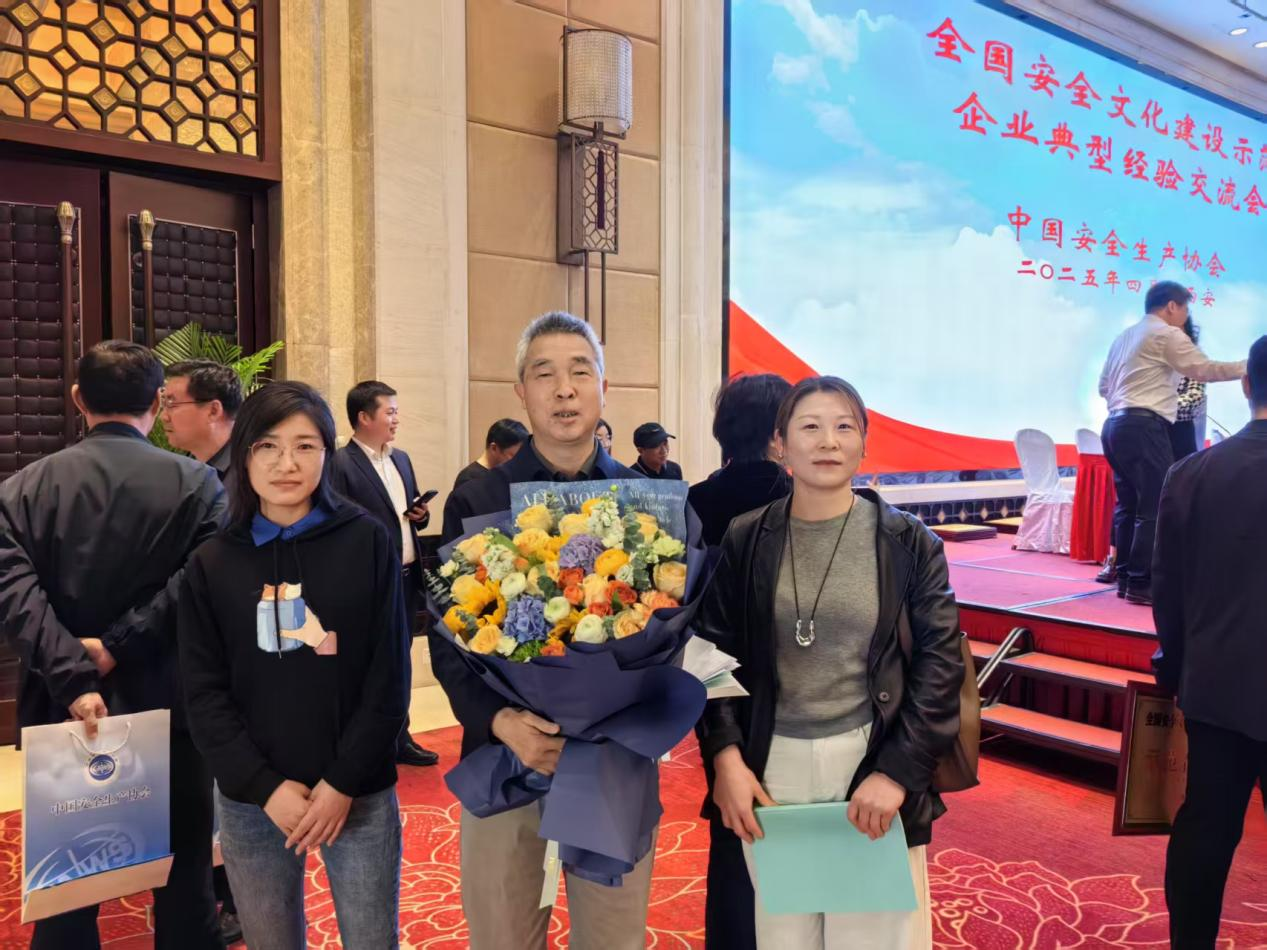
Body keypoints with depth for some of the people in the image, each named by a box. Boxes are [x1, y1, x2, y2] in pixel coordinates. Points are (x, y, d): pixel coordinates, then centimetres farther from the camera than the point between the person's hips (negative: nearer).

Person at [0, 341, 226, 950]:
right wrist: (120, 644, -17)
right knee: (184, 877, 14)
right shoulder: (196, 482, -7)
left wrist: (71, 678, -20)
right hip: (170, 706, -2)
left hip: (65, 709, 2)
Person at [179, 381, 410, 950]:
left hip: (360, 795, -1)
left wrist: (343, 782, -10)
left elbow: (389, 678, -5)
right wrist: (266, 788, -10)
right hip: (250, 802, 2)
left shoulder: (367, 543, -5)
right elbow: (204, 694, -1)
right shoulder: (211, 563, 0)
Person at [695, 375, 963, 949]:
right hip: (770, 766, 1)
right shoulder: (743, 541, 1)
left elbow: (940, 661, -3)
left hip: (873, 761, -1)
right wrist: (725, 755, -8)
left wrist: (899, 771, -10)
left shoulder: (907, 541, -1)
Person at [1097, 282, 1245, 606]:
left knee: (1128, 504, 10)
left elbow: (1104, 386, 23)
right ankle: (1141, 584, -8)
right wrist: (1247, 366, 4)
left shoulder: (1124, 336, 23)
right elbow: (1206, 370, -5)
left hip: (1115, 425, 9)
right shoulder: (1166, 334, -2)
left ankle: (1125, 578, 11)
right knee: (1155, 507, -7)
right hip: (1143, 427, -9)